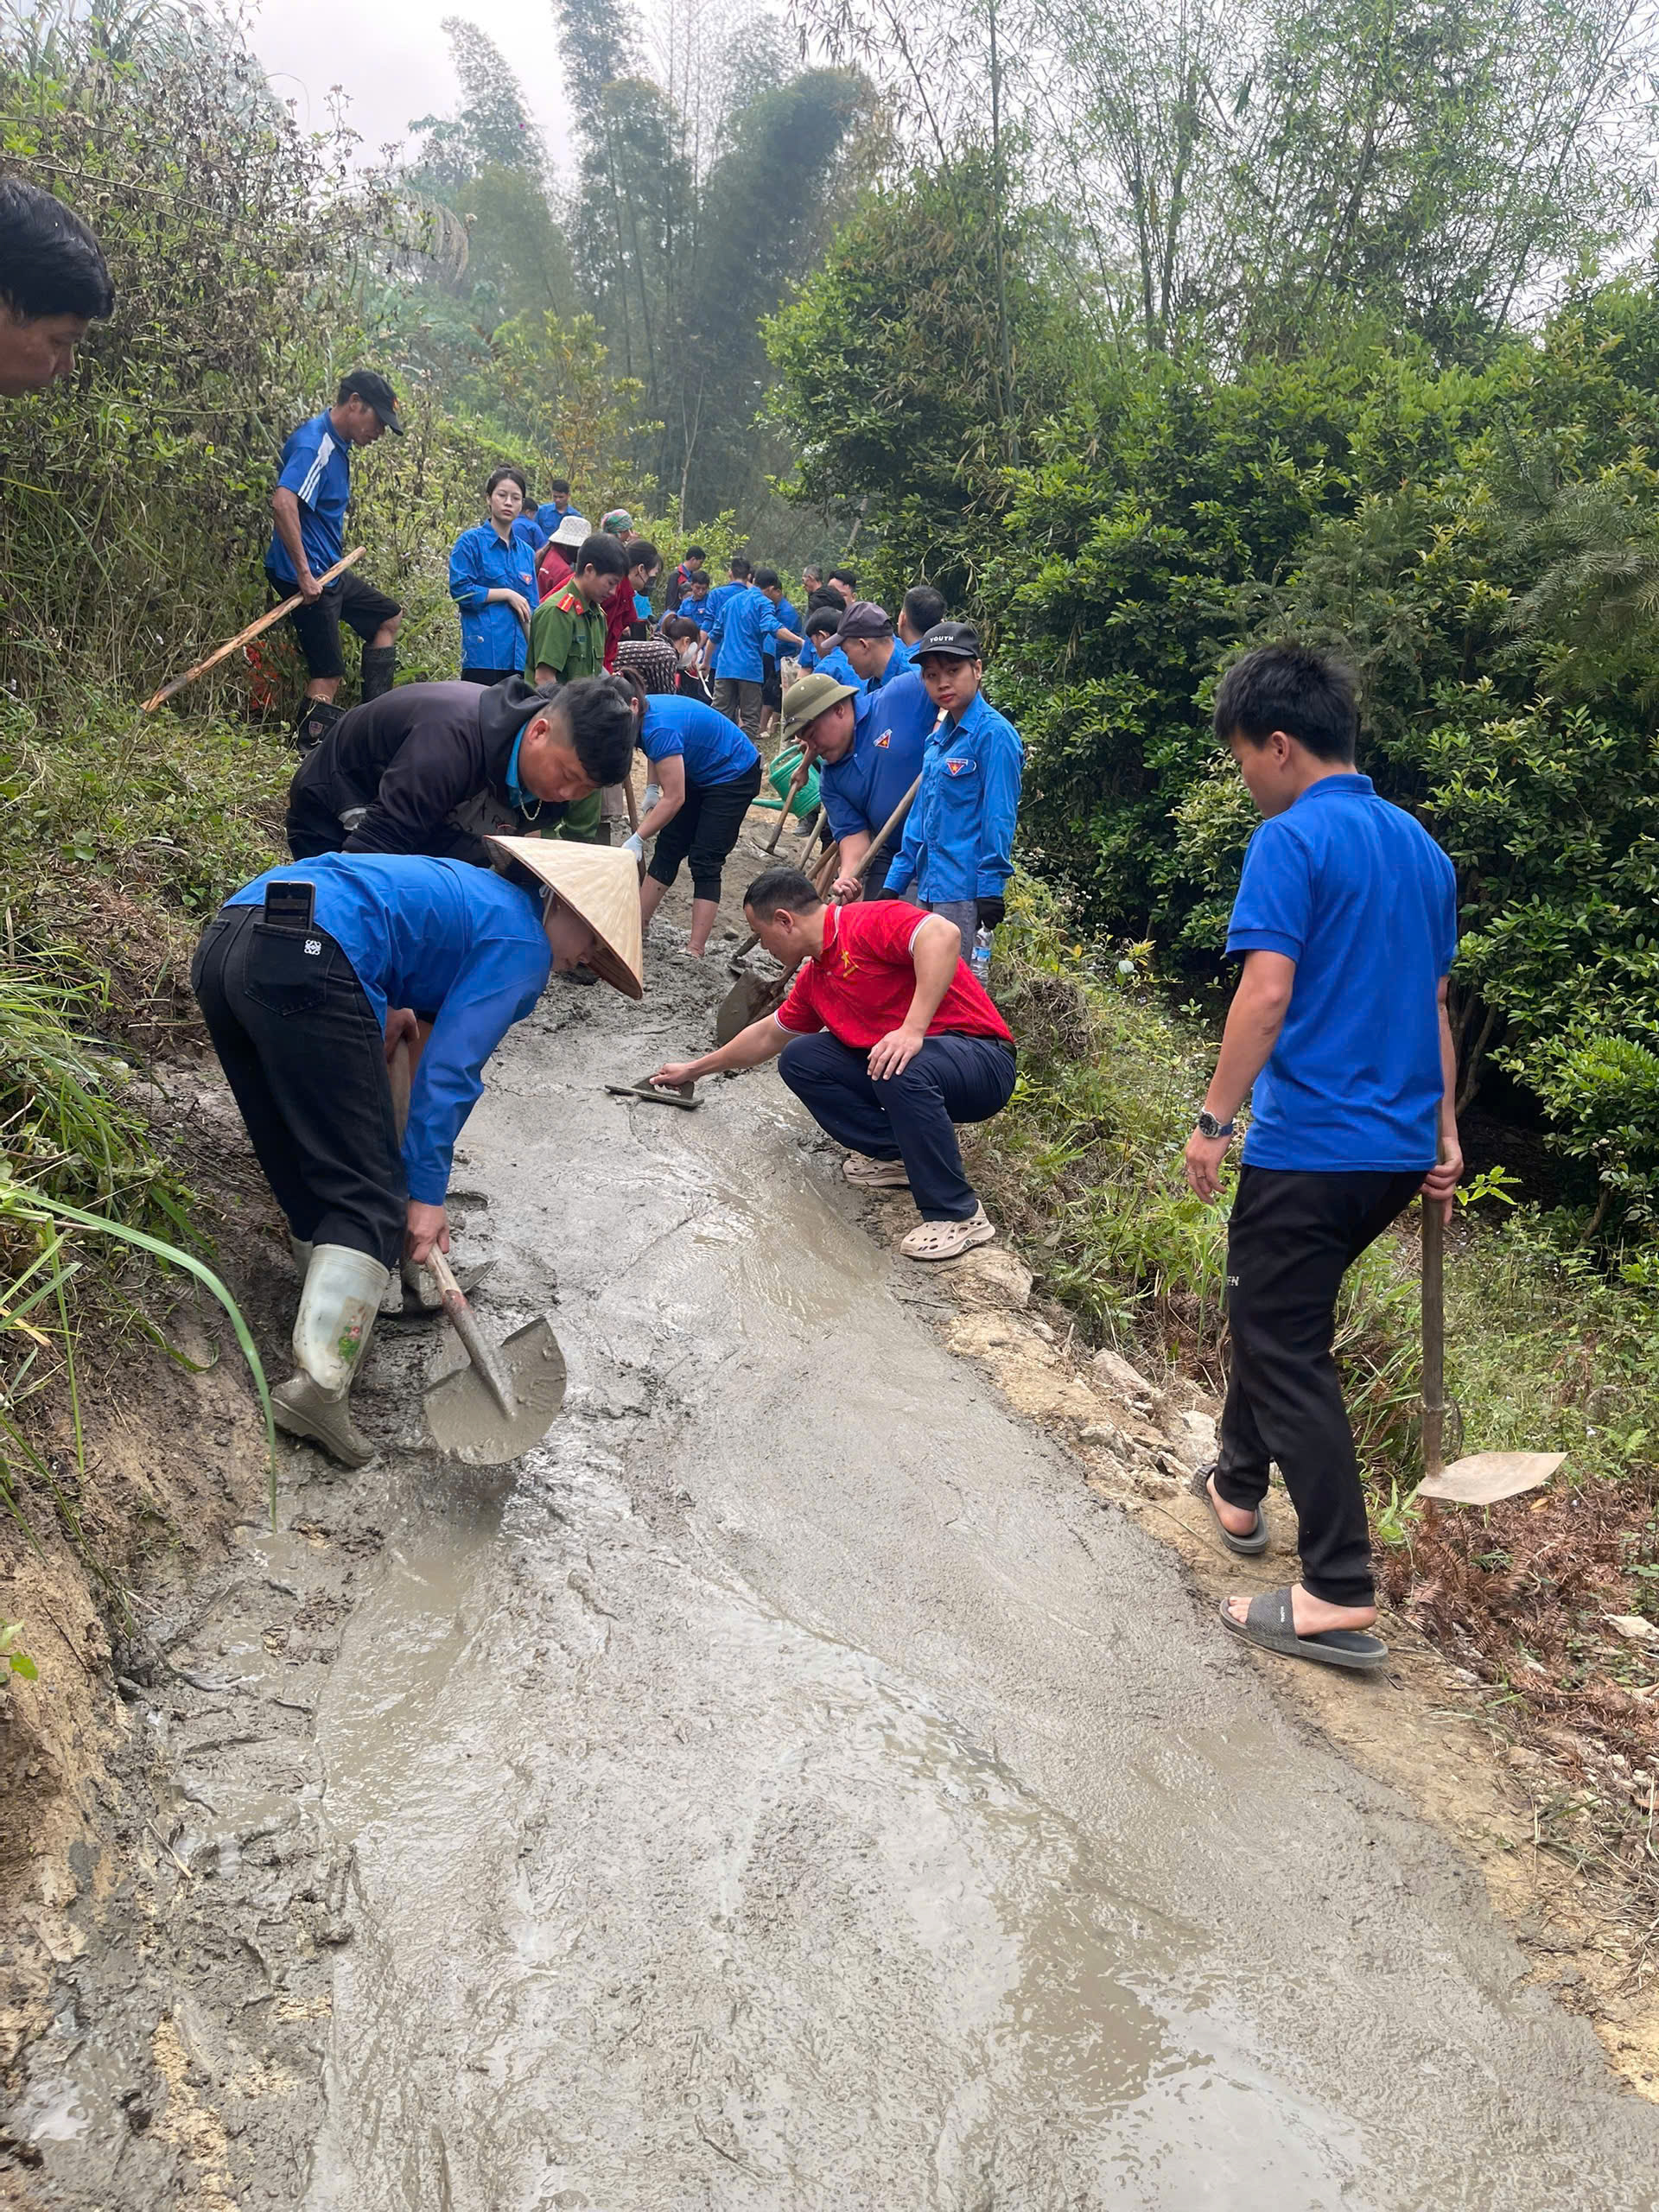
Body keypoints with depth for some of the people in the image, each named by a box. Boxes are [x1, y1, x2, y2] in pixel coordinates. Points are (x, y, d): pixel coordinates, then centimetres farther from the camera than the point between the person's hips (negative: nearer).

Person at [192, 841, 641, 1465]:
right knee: (372, 1198, -3)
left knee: (305, 1173, 21)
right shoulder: (523, 944, 6)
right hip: (305, 966, -10)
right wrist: (426, 1195, 0)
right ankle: (319, 1386, -10)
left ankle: (337, 1312, 32)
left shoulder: (464, 889, 32)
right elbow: (450, 1071, -3)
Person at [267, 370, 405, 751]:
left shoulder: (337, 446, 12)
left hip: (329, 572, 10)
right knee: (327, 675, -9)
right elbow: (283, 503, -33)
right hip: (307, 576, -10)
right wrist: (304, 573, -31)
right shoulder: (314, 443, -19)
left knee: (388, 618, 22)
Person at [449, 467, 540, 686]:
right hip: (483, 651, -5)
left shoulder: (526, 552, 16)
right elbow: (459, 589, -9)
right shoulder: (471, 541, 1)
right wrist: (508, 594, -7)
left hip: (518, 656, 5)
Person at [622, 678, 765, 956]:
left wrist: (637, 839, -32)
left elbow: (674, 799, -33)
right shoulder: (645, 715, -8)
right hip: (699, 774, 9)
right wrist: (652, 789, 3)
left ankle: (696, 950, -15)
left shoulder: (659, 728, -34)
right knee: (669, 847, 8)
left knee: (705, 860, -14)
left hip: (734, 775, -9)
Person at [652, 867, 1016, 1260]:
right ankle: (897, 1153, 3)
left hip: (980, 1058, -8)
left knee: (901, 1071, -40)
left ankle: (959, 1217, -24)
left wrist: (913, 1029, -39)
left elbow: (942, 935, -34)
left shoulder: (872, 922, -15)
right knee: (799, 1059, 3)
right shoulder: (814, 980, 13)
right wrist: (694, 1069, 35)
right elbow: (767, 1036, 28)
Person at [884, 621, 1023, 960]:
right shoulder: (938, 738, 14)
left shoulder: (994, 734, -11)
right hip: (928, 886, 8)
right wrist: (895, 881, 16)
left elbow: (999, 817, -14)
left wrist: (992, 888, -17)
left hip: (964, 888, -8)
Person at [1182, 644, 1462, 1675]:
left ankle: (1343, 1598, -1)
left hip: (1309, 1144, -8)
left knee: (1287, 1349, -1)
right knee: (1277, 1309, 25)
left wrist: (1213, 1121, -14)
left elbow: (1267, 993, -21)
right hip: (1398, 1148, 9)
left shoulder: (1291, 841, -12)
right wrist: (1444, 1133, 21)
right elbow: (1433, 1004, 17)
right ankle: (1239, 1487, 40)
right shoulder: (1423, 847, 14)